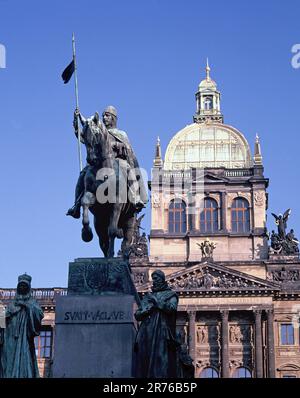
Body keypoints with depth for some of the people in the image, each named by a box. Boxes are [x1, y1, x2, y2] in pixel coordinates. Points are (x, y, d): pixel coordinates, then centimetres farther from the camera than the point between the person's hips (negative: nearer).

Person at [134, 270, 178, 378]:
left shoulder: (170, 294, 12)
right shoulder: (148, 296, 25)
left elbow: (172, 308, -8)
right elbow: (137, 314, 18)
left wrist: (156, 301, -3)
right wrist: (146, 311, -3)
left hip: (162, 333, -4)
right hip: (146, 334, 5)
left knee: (161, 359, -15)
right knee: (144, 360, -6)